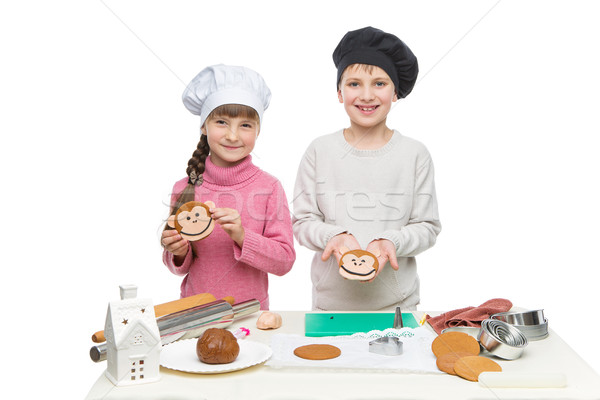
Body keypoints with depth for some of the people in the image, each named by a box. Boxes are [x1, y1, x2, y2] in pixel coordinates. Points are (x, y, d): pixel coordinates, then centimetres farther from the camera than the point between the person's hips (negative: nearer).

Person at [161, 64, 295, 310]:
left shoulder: (269, 187, -5)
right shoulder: (185, 188, 0)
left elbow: (284, 261, -6)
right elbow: (179, 267, 8)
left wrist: (242, 236, -19)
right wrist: (178, 253, -12)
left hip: (250, 309, -2)